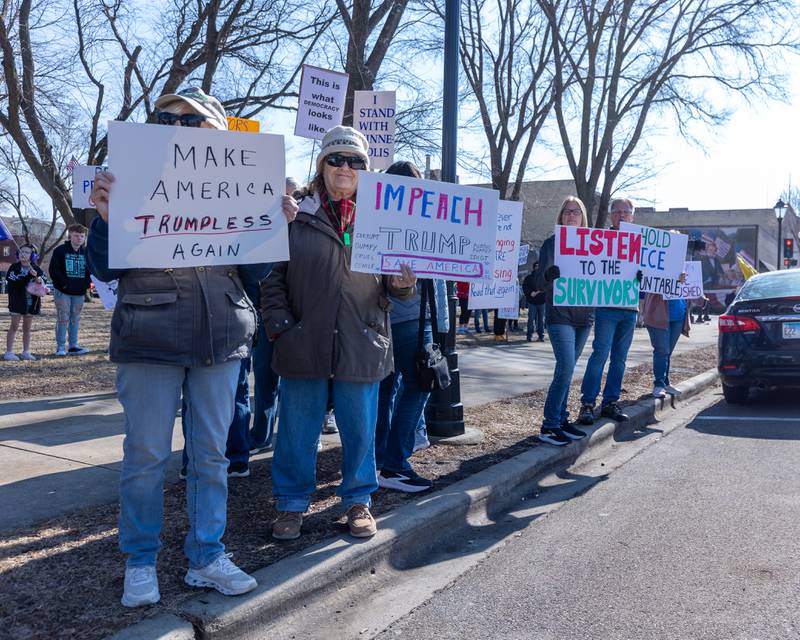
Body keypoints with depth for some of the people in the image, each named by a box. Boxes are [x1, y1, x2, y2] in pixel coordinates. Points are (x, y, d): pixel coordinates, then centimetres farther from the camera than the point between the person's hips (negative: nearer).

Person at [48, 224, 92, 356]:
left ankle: (73, 346, 14)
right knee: (63, 319, -5)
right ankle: (60, 347, 1)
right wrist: (64, 283, -14)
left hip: (79, 292, 4)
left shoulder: (86, 252, 8)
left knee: (75, 319, 8)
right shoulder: (60, 251, -4)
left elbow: (90, 270, 15)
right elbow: (54, 270, -7)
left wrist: (86, 284, 0)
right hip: (62, 291, -4)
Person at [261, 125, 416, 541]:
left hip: (361, 346, 1)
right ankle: (292, 502, 26)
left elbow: (389, 283, 12)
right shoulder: (296, 214, 2)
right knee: (298, 427, 9)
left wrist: (400, 285, -11)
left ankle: (358, 500, 30)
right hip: (304, 345, -1)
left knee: (360, 429, 10)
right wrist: (280, 325, -7)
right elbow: (273, 277, 3)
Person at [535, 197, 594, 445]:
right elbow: (540, 283, -9)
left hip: (584, 315, 5)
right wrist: (549, 274, -32)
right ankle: (549, 426, -7)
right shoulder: (552, 243, -2)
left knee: (566, 370, 11)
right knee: (566, 369, -14)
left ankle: (561, 420, 19)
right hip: (560, 315, -5)